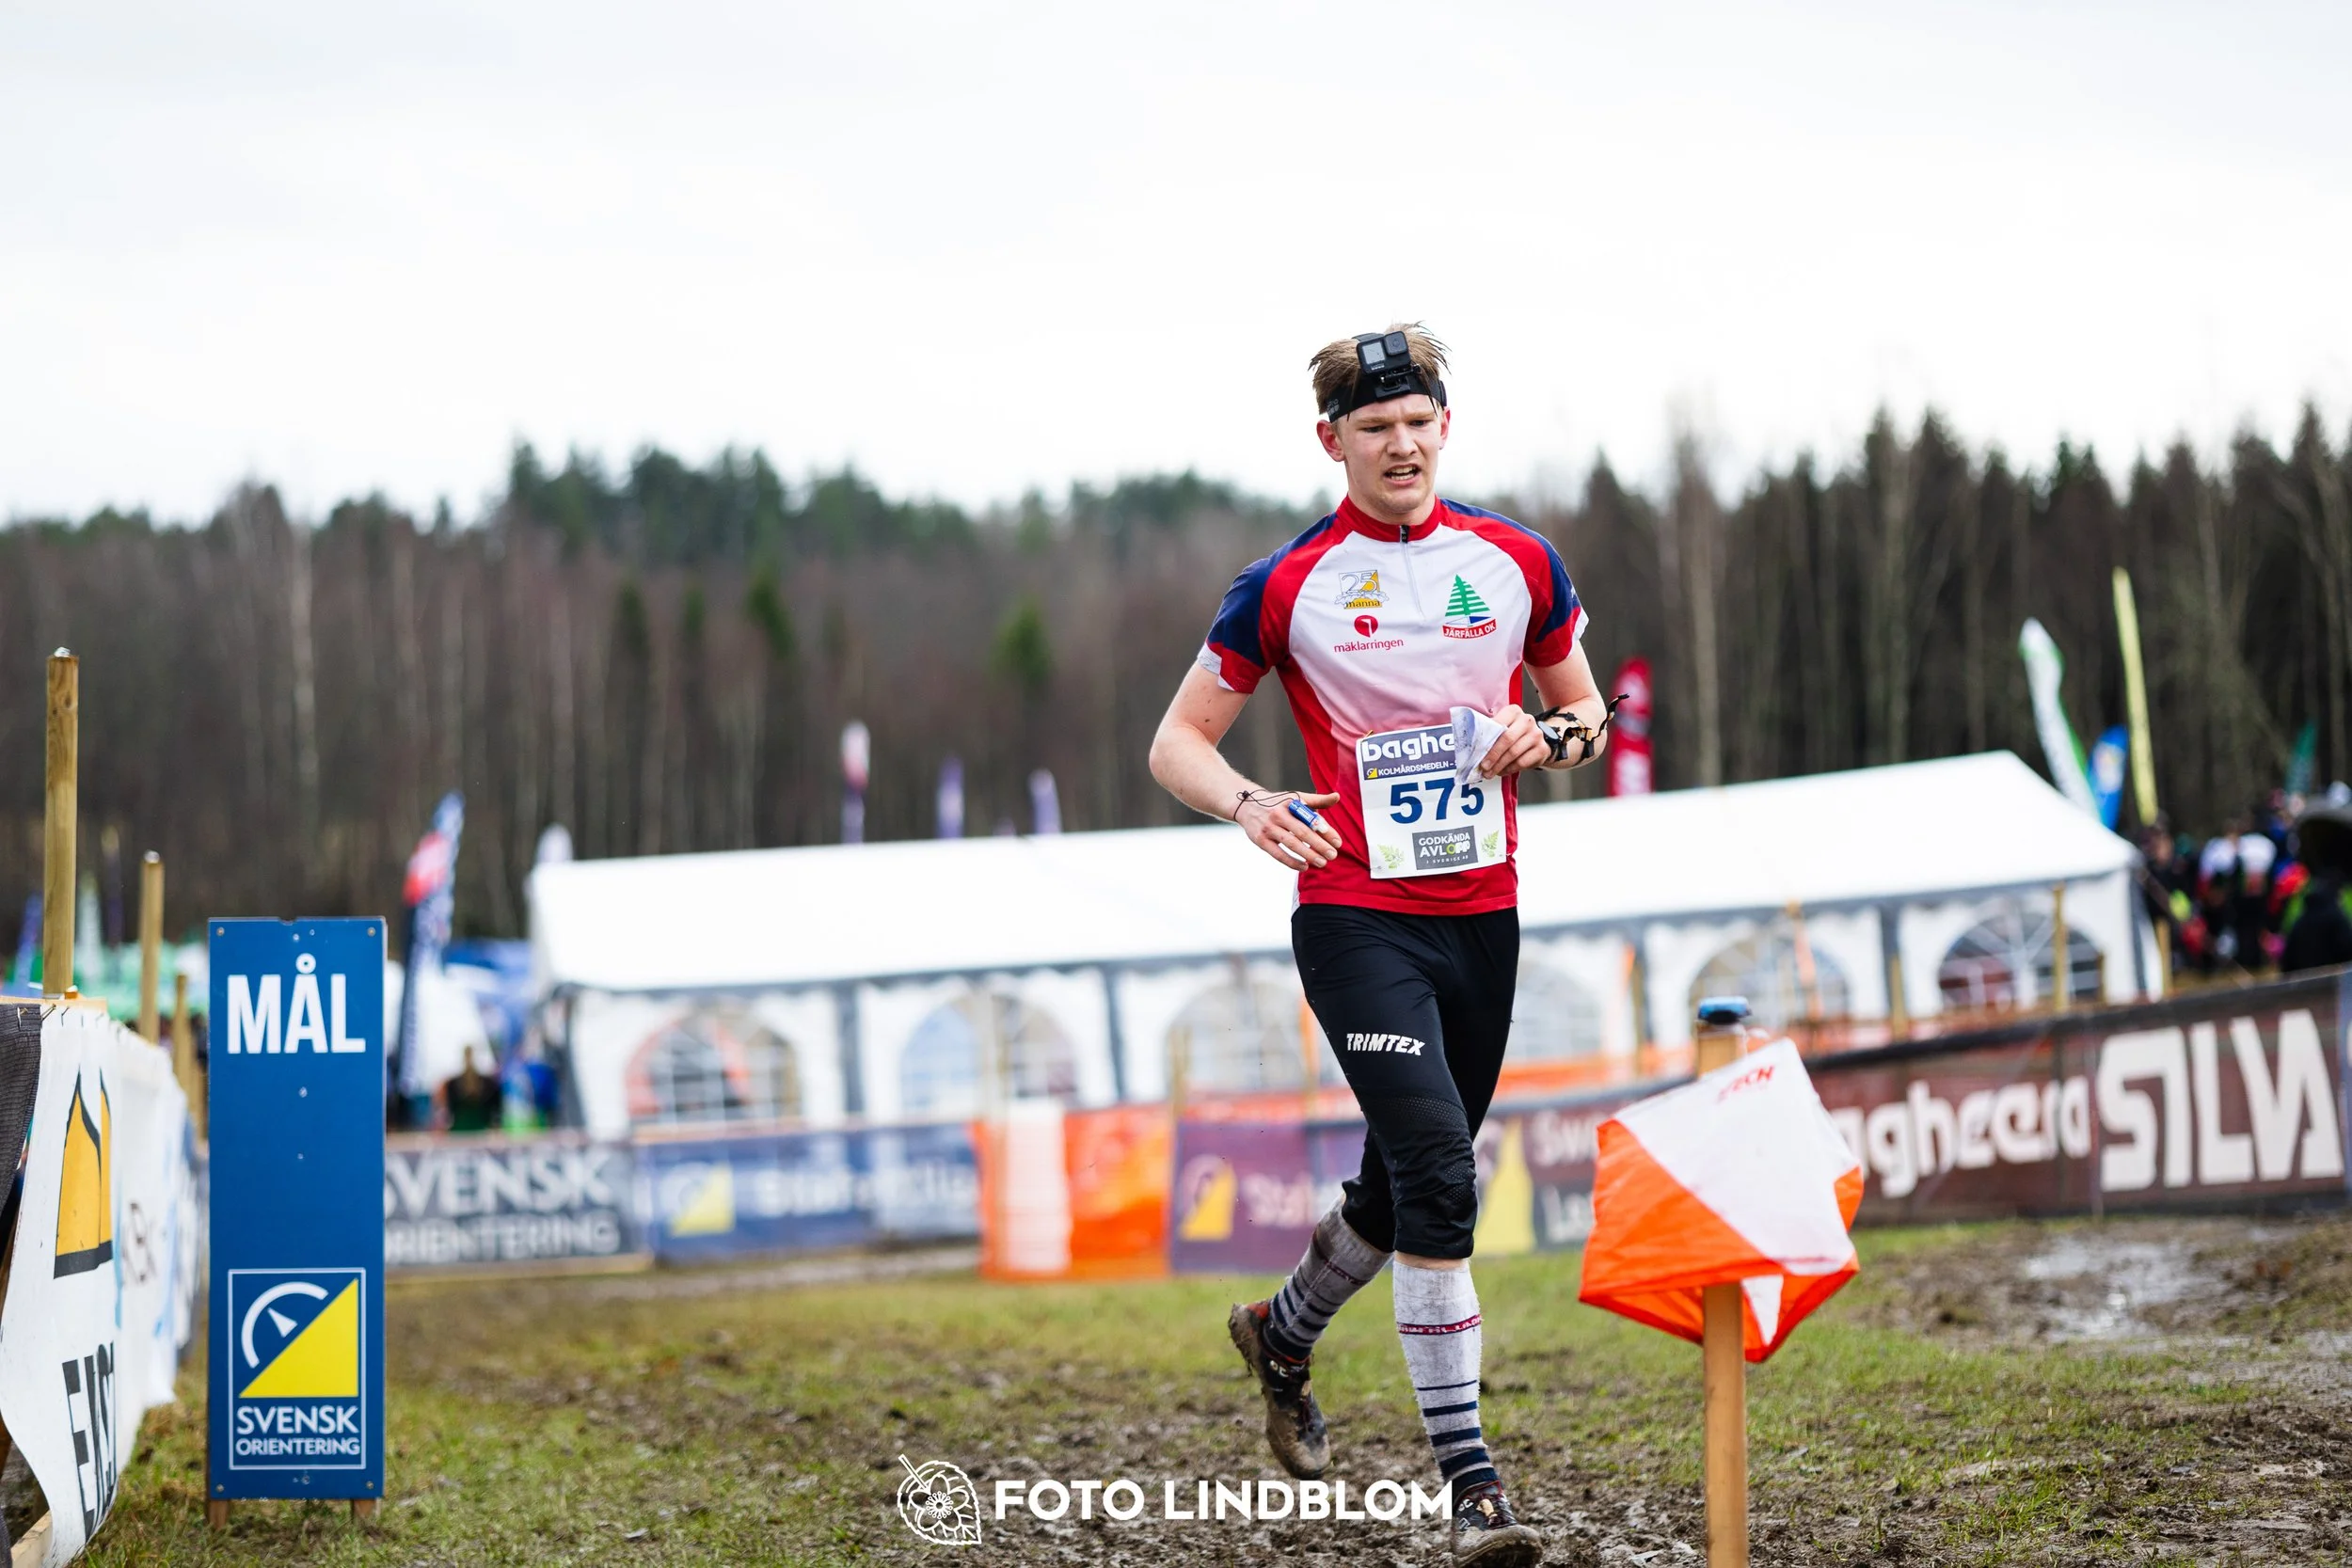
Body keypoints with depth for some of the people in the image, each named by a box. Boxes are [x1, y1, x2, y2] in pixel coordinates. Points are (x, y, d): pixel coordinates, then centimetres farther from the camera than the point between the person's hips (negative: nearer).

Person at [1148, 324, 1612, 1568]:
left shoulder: (1517, 564, 7)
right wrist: (1248, 804, -18)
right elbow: (1177, 742, 3)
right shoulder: (1287, 587, -2)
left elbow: (1586, 707, 18)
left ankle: (1284, 1334, 45)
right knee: (1437, 1176, -18)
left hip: (1482, 917, 4)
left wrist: (1548, 735, -6)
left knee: (1405, 1184, 15)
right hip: (1357, 917, -4)